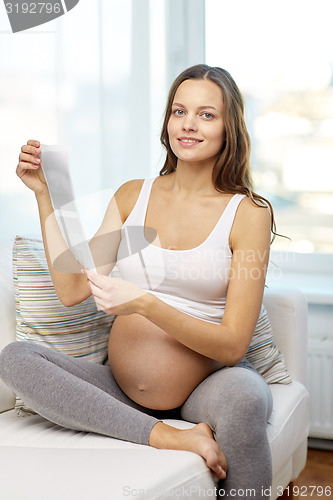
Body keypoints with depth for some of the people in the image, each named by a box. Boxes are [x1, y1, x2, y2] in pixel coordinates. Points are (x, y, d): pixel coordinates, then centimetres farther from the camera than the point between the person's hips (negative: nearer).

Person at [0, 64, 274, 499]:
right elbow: (72, 290, 0)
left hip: (205, 385, -4)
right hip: (124, 390, 4)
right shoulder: (132, 195, 7)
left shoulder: (249, 213, -6)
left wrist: (145, 304, -26)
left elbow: (232, 345, -12)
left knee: (243, 395, -38)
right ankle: (167, 437, -24)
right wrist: (46, 193, -4)